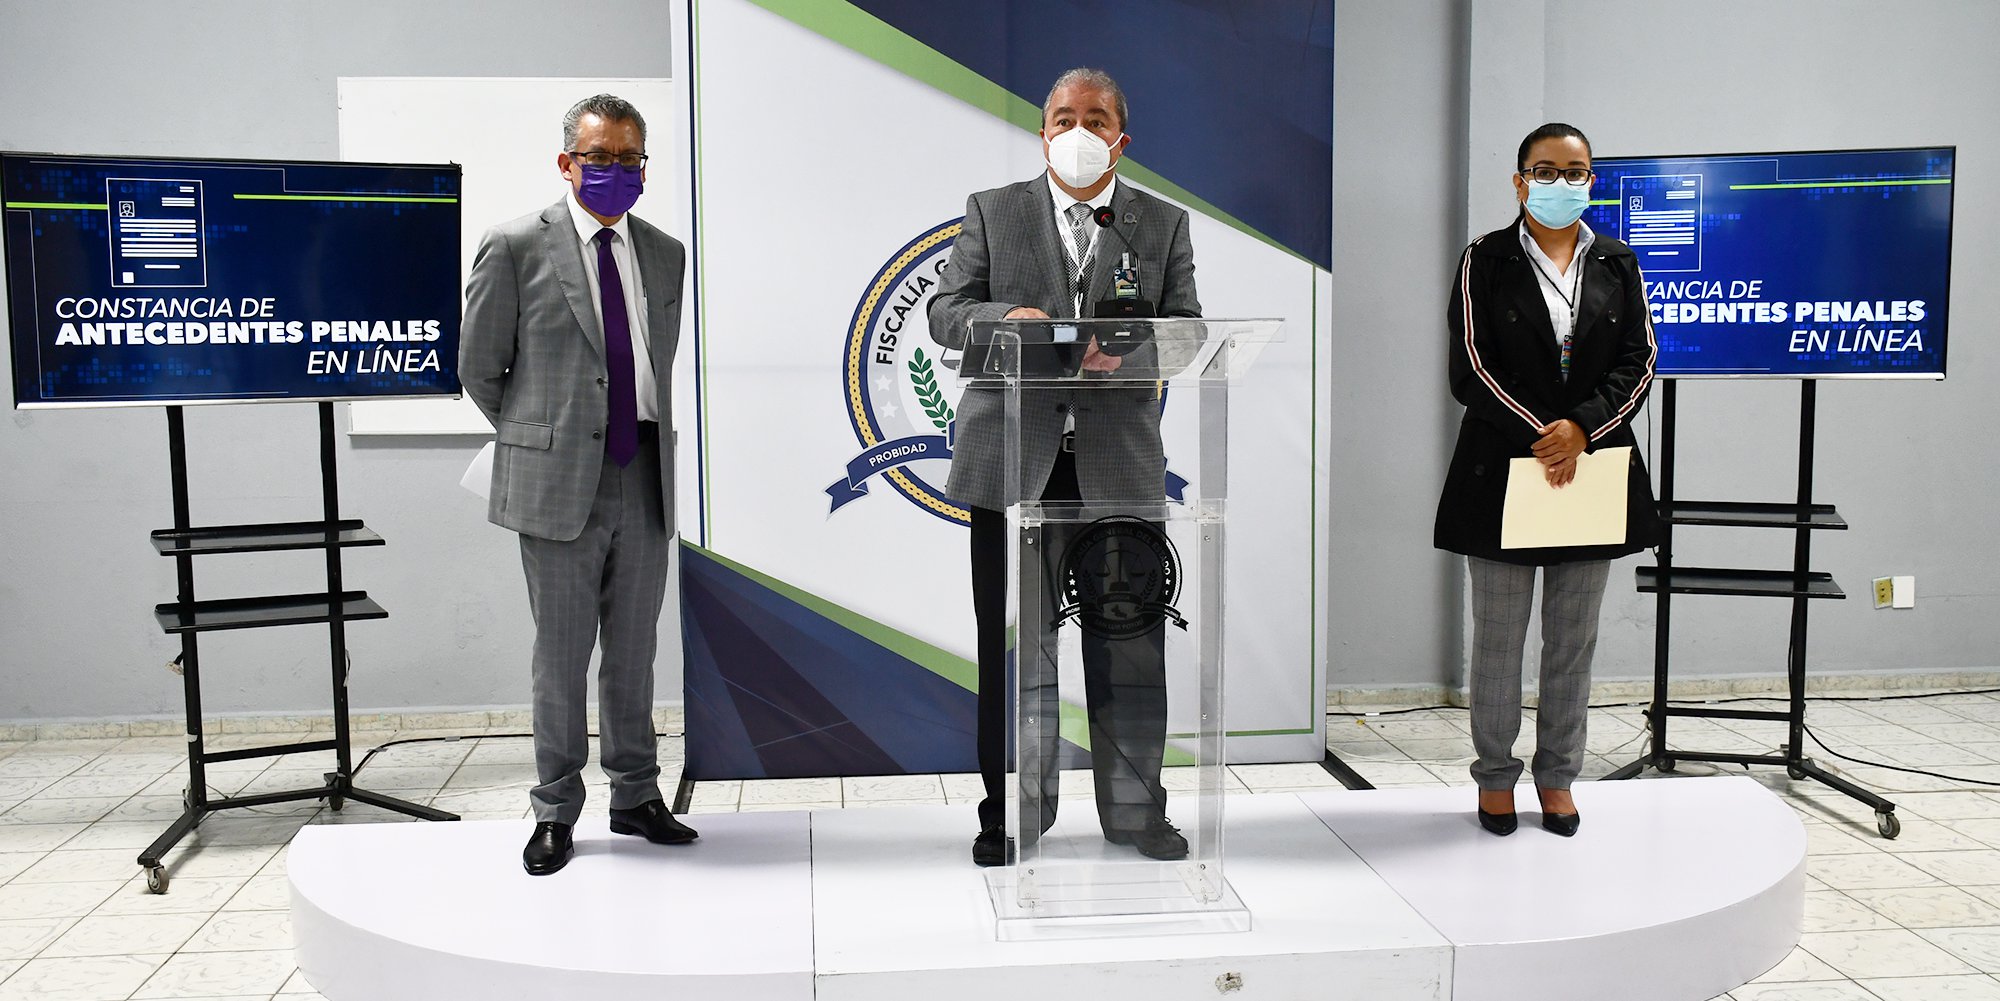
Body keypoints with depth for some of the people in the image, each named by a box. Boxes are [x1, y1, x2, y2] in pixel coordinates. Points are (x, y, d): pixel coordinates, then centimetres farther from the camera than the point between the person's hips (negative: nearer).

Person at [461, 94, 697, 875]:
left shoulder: (665, 254, 11)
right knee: (561, 657, 3)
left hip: (644, 481, 4)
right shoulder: (515, 247, -3)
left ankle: (636, 797, 24)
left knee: (635, 652, 12)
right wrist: (540, 439, 7)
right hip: (559, 484, -4)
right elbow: (479, 367, 3)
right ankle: (555, 812, 17)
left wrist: (650, 436, 14)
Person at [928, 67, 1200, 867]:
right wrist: (1007, 319, -18)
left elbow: (1187, 327, 5)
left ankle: (1135, 810, 18)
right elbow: (945, 312, 4)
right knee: (1012, 645, 4)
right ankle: (1011, 811, 18)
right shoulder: (992, 212, 11)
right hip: (1013, 459, 0)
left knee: (1129, 642, 3)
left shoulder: (1163, 223, 12)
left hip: (1120, 462, 1)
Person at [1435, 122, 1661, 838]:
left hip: (1594, 468, 3)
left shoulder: (1617, 264, 10)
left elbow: (1637, 362, 2)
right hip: (1503, 469, -3)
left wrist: (1580, 428, -13)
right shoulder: (1486, 261, 0)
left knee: (1573, 640, 10)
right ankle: (1495, 775, 18)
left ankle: (1557, 774, 22)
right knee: (1498, 637, 4)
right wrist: (1538, 438, -15)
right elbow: (1472, 368, -7)